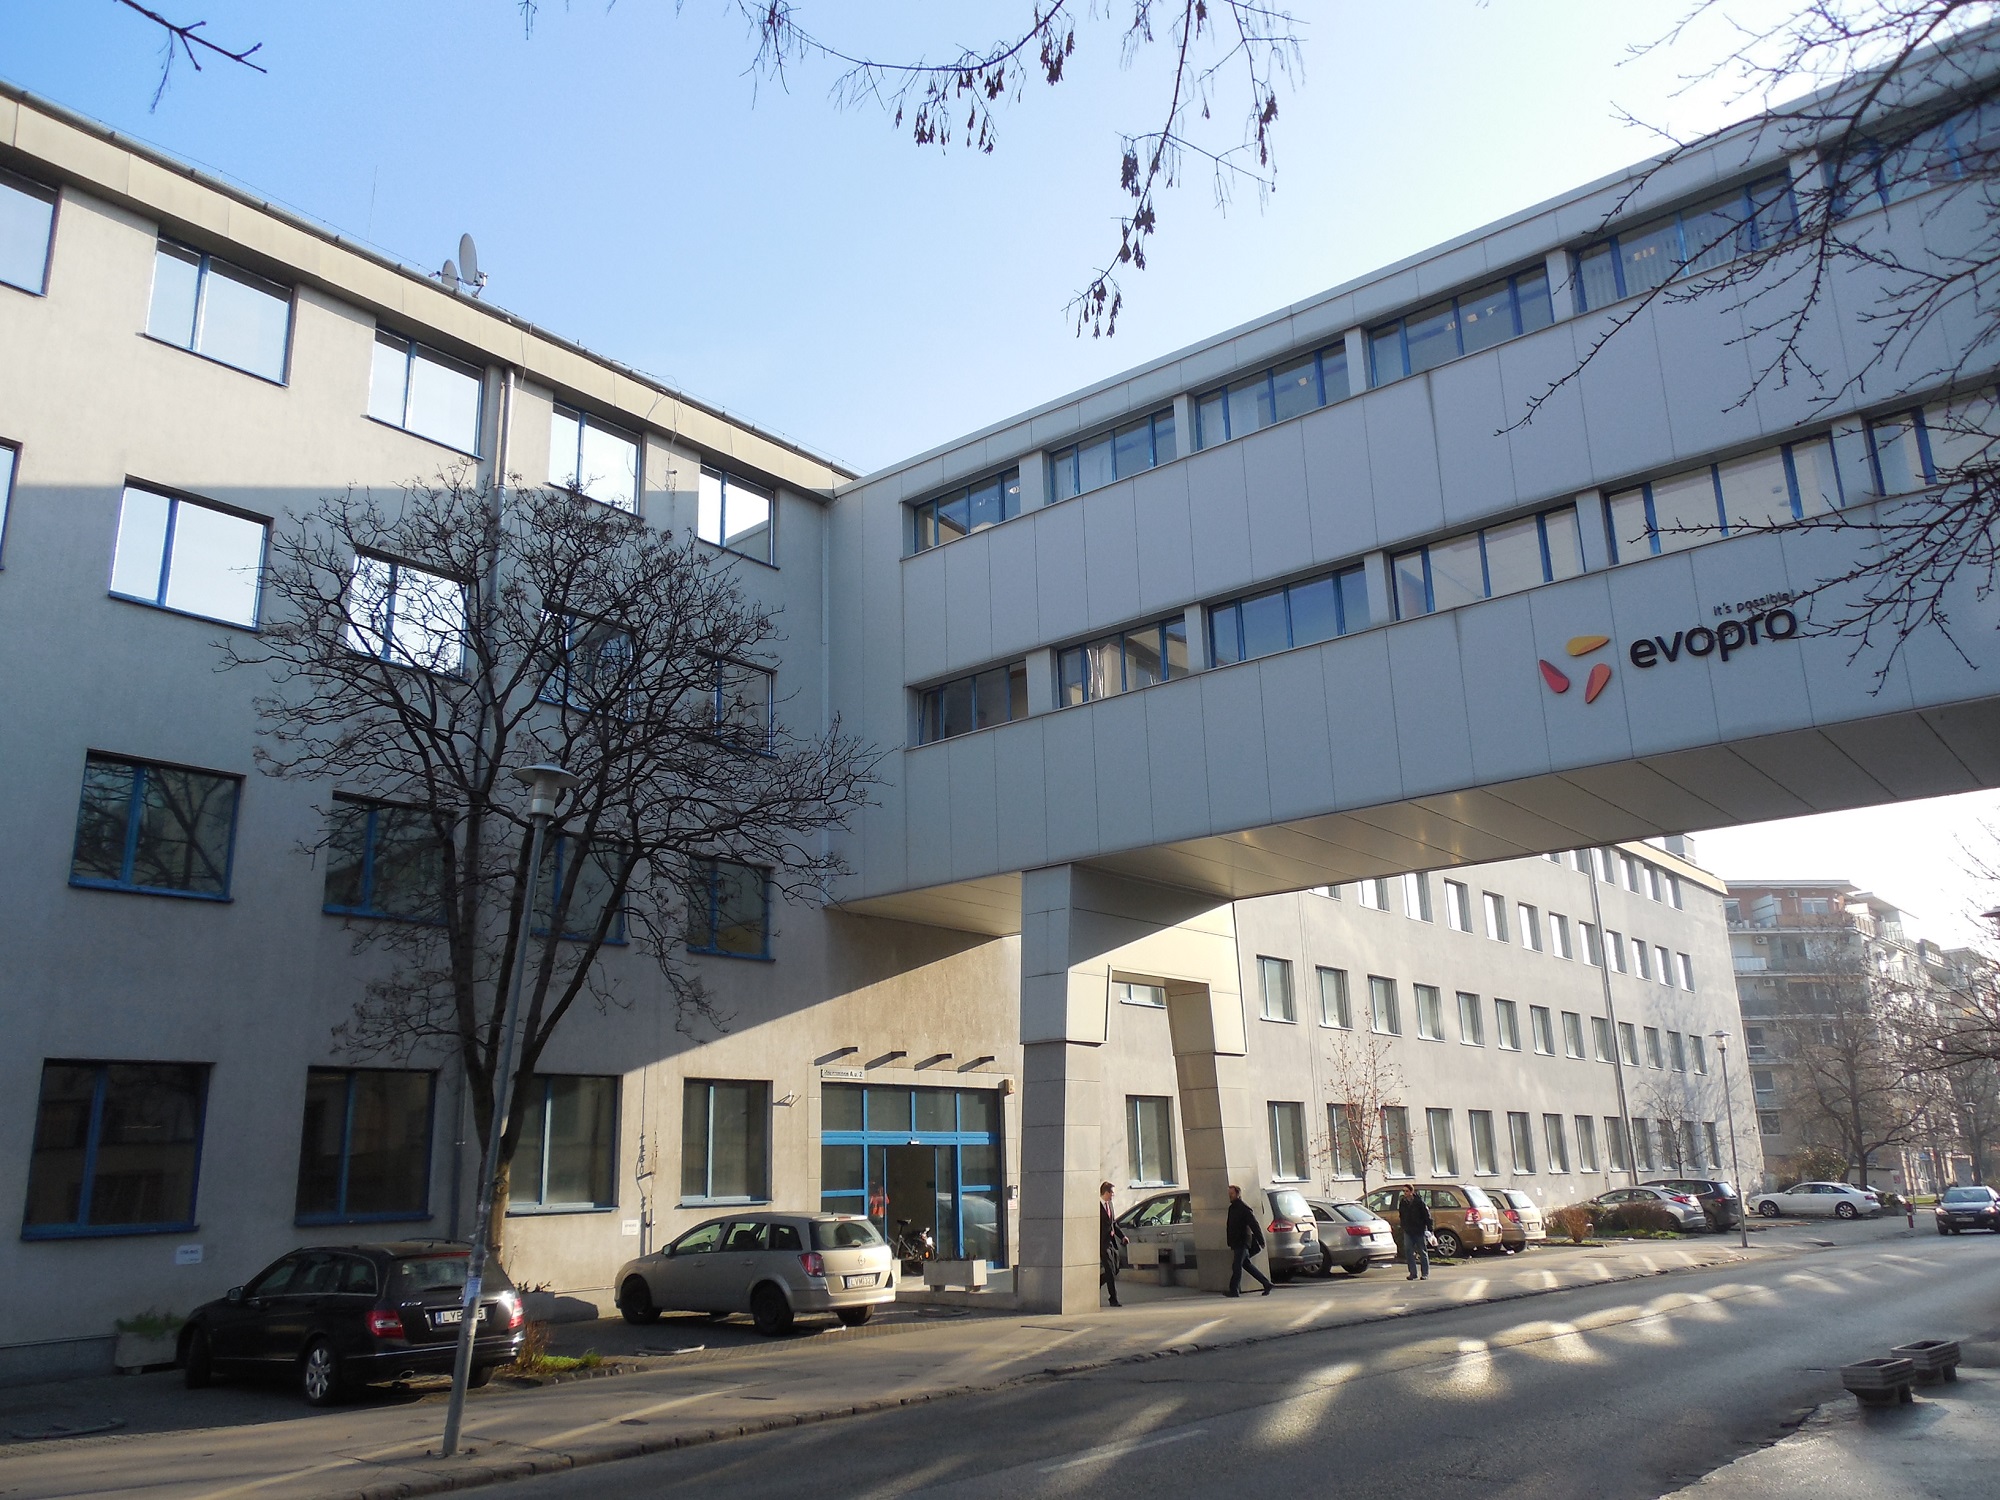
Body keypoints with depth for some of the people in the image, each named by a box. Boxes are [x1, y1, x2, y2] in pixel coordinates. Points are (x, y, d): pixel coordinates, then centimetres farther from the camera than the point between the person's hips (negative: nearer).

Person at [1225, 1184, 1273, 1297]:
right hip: (1237, 1243, 9)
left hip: (1243, 1242, -9)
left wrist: (1261, 1241, -18)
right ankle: (1266, 1284, 20)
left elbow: (1254, 1225, -15)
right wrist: (1230, 1244, 22)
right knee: (1247, 1265, 12)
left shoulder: (1244, 1208, -12)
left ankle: (1234, 1290, -7)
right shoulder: (1232, 1208, 15)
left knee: (1237, 1266, -10)